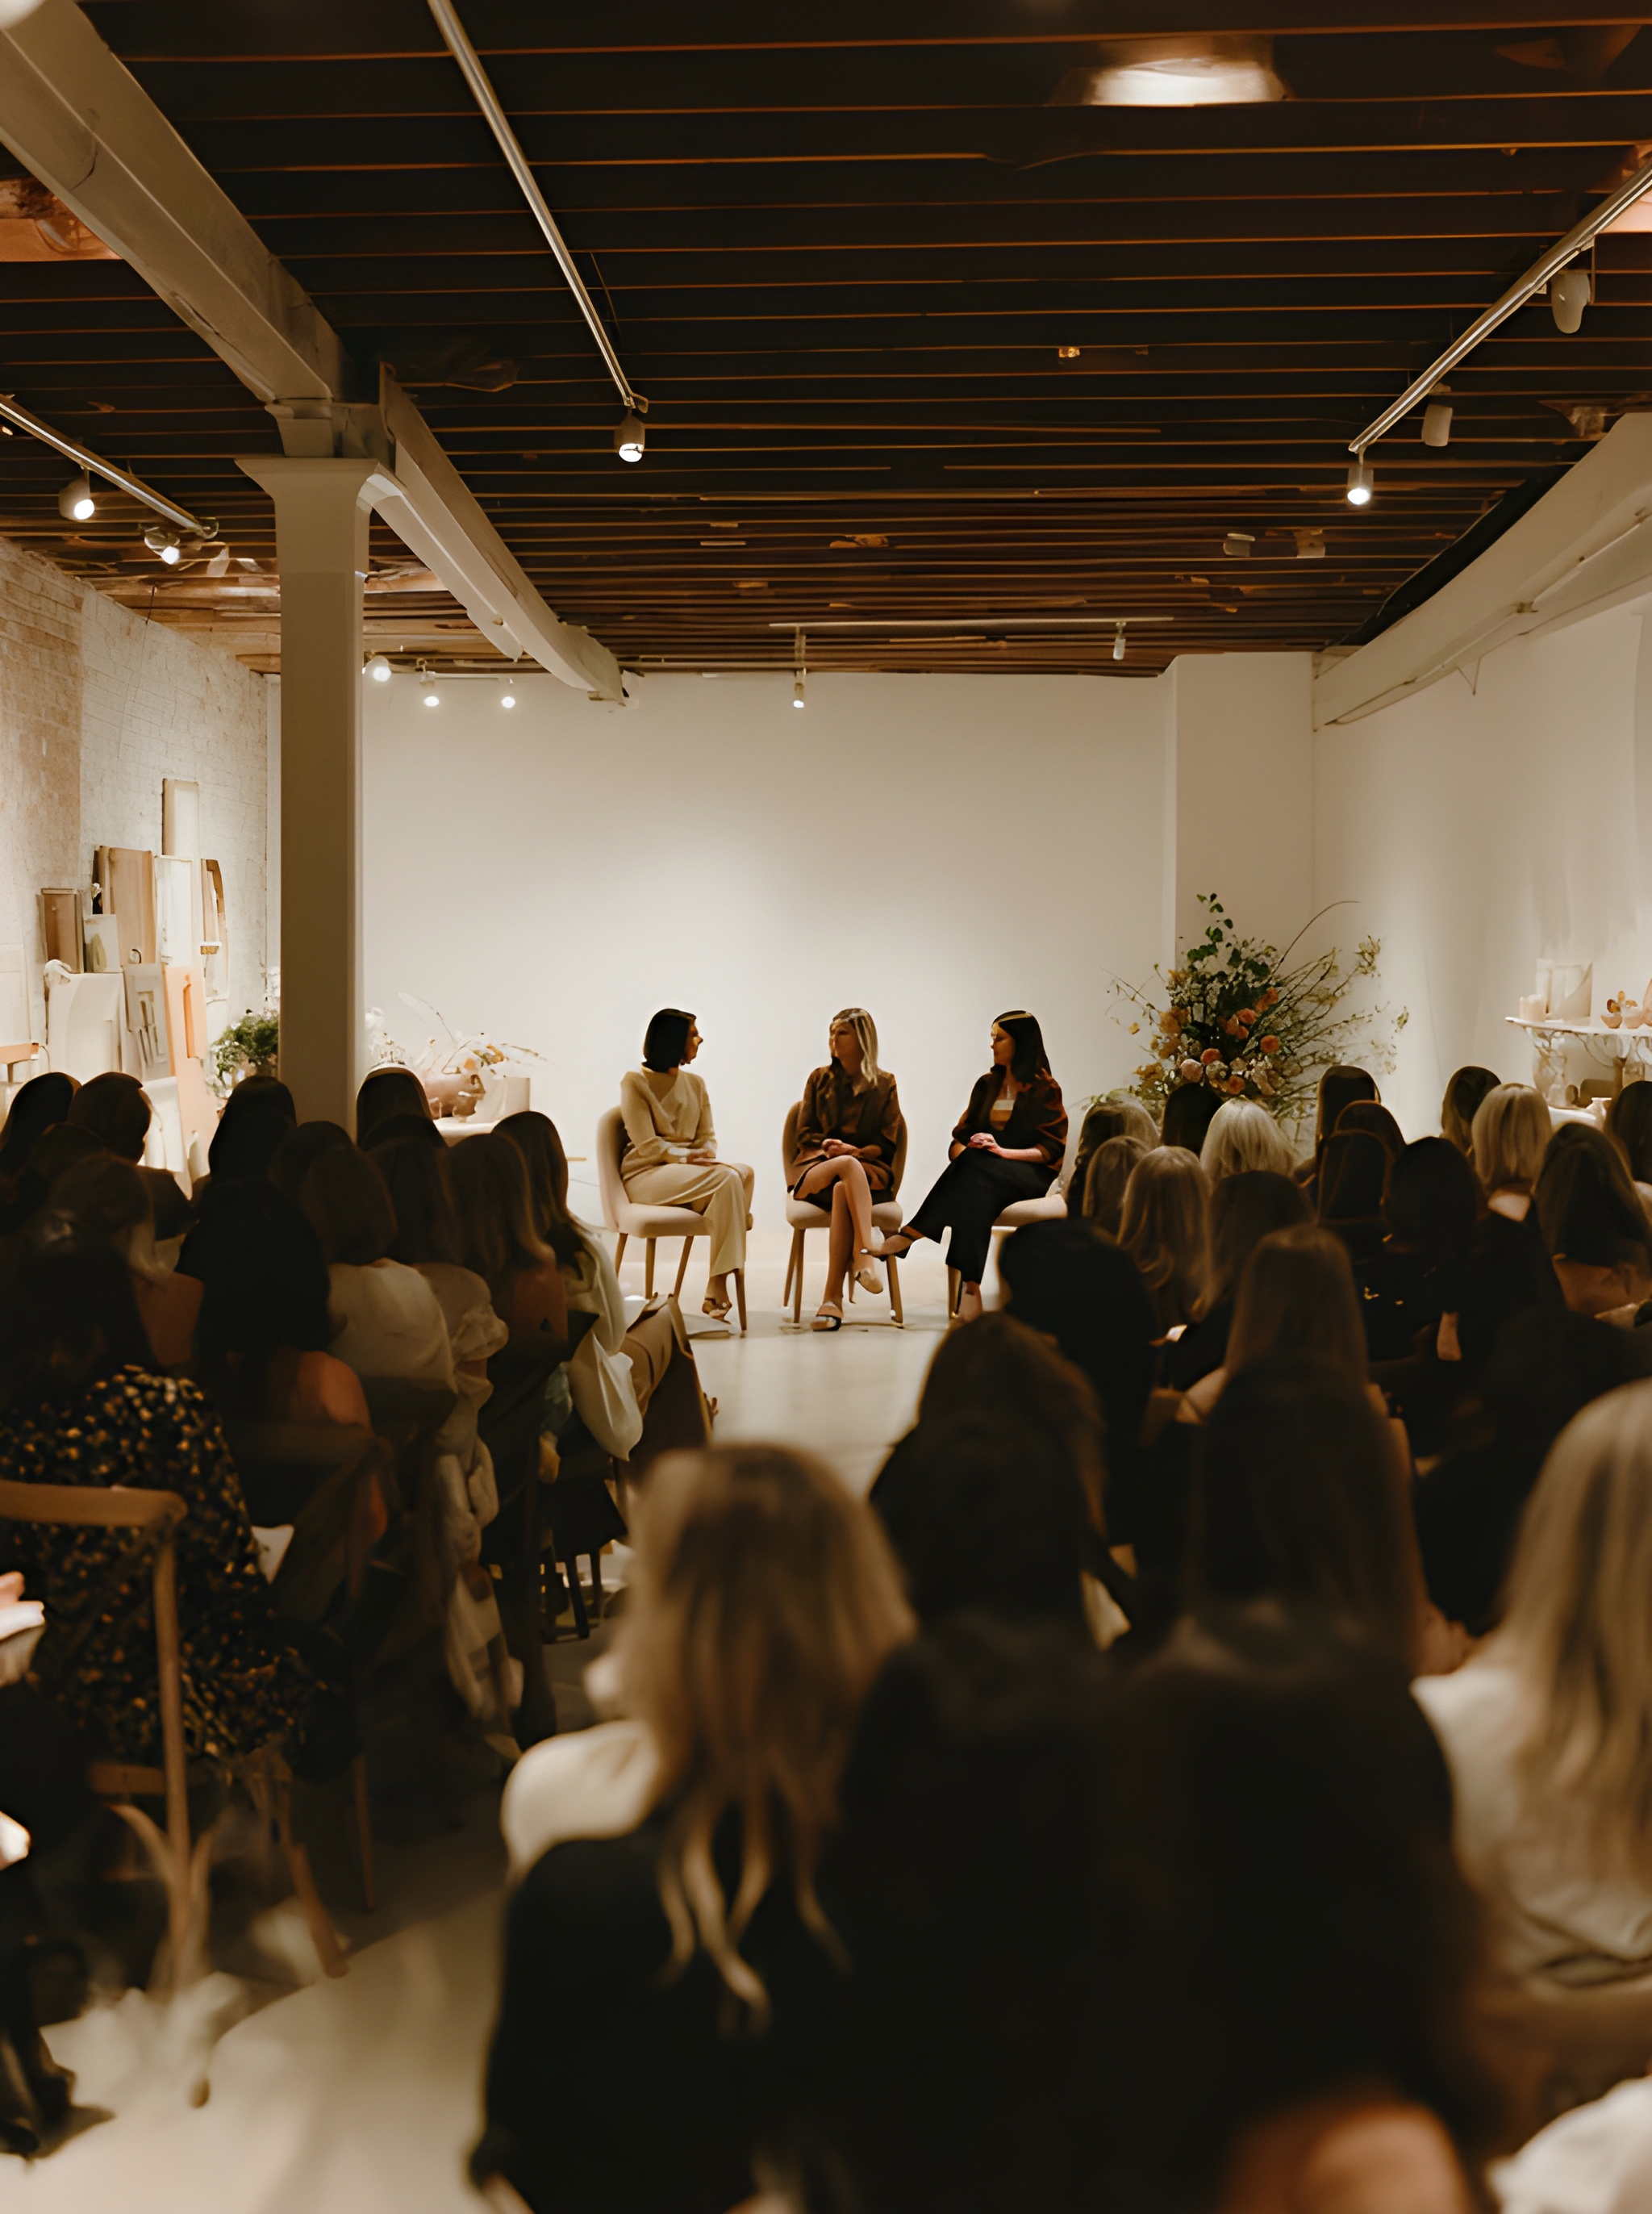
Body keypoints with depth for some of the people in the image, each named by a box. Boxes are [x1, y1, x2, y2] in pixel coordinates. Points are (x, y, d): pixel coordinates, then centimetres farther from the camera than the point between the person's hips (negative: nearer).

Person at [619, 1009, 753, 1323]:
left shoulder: (695, 1084, 18)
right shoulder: (635, 1082, -2)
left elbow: (708, 1137, 12)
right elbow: (647, 1145, -10)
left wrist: (707, 1156, -13)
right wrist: (688, 1157, -23)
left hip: (687, 1171, 6)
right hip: (646, 1174, -6)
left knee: (743, 1173, -27)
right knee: (725, 1179, -31)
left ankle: (716, 1290, -33)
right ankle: (716, 1289, -32)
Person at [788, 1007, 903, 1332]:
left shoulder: (884, 1084, 13)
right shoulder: (819, 1079, 17)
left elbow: (888, 1143, 8)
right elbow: (804, 1134, 13)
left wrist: (858, 1151, -12)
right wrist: (828, 1146, -9)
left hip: (870, 1170, 0)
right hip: (814, 1169, 0)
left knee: (843, 1191, -40)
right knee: (848, 1166, -39)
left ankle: (833, 1296, -49)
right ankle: (866, 1253, -56)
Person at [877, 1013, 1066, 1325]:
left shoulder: (1044, 1090, 2)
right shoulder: (986, 1085, 19)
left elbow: (1052, 1149, -6)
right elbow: (961, 1136, 15)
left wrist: (1002, 1151, -20)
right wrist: (963, 1152, -11)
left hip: (1030, 1175, -4)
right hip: (982, 1175, 4)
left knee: (975, 1168, -37)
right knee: (973, 1192, -36)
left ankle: (908, 1236, -39)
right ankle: (970, 1288, -50)